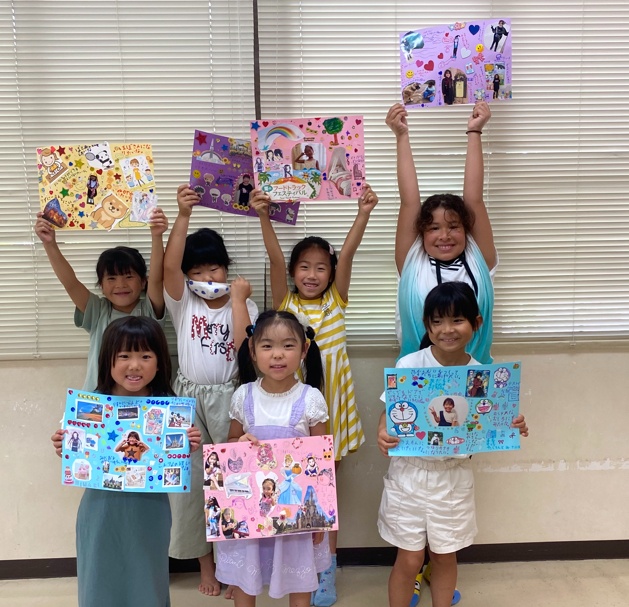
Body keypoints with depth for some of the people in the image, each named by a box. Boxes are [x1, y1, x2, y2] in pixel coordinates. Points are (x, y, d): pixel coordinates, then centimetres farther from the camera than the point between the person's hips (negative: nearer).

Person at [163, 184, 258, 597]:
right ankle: (205, 561, 27)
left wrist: (238, 298, -13)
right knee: (191, 478, 8)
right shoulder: (183, 302, 1)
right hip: (188, 397, 1)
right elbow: (169, 265, -18)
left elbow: (245, 344, -16)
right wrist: (183, 216, -26)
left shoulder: (244, 306, 1)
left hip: (228, 398, -1)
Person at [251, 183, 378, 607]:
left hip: (329, 406, 0)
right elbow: (275, 259, -17)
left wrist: (363, 214, -26)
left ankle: (327, 571, 26)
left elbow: (347, 254, -14)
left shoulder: (336, 302, 0)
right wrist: (264, 217, -31)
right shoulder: (284, 303, -2)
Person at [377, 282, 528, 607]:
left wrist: (510, 428, -15)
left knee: (445, 556, 19)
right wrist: (383, 433, -26)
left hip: (454, 476, 2)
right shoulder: (409, 365, -14)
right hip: (410, 473, -2)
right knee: (409, 560, 8)